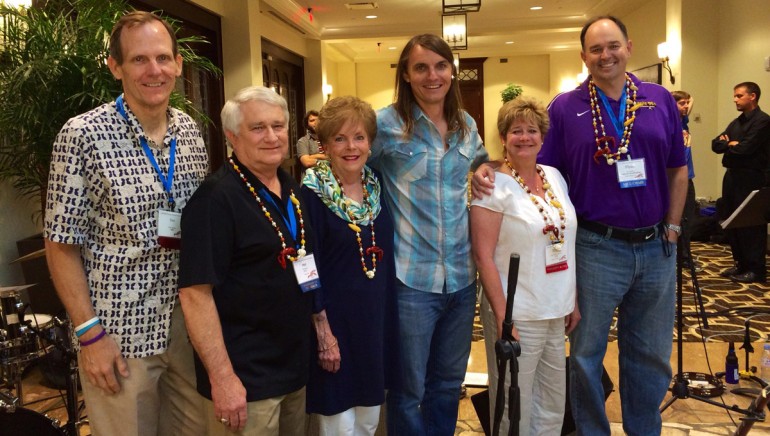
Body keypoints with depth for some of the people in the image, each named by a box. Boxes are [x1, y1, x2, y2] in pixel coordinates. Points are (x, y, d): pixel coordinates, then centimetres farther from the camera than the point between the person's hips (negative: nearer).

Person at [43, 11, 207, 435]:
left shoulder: (191, 131, 3)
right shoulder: (83, 135, -12)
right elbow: (62, 244, -9)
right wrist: (90, 334, -12)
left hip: (190, 323, 5)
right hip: (121, 333, -4)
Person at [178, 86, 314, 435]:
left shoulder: (292, 189, 6)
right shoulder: (216, 197, -17)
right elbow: (195, 292, -20)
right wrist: (222, 378, -22)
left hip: (297, 367, 7)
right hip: (245, 379, -7)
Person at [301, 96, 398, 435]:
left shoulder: (376, 186, 4)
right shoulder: (312, 193, -14)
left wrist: (387, 315, 9)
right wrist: (322, 330, -16)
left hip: (377, 320, 6)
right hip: (335, 322, -6)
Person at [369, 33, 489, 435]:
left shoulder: (467, 126, 7)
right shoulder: (386, 124, -8)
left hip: (462, 276, 5)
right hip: (411, 277, -5)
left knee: (449, 383, 19)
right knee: (409, 389, 8)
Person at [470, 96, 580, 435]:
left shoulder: (555, 177, 8)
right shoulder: (495, 186, -12)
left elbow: (566, 244, 15)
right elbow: (484, 256, -15)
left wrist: (574, 300, 13)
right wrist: (501, 318, -18)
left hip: (557, 312, 7)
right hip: (517, 316, -6)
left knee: (554, 407, 17)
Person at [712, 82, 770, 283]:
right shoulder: (736, 122, 17)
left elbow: (745, 148, -20)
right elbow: (715, 144, 10)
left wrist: (728, 144, 0)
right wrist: (730, 143, -10)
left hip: (751, 179, -9)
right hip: (732, 176, 9)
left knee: (751, 224, -4)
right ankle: (740, 264, 22)